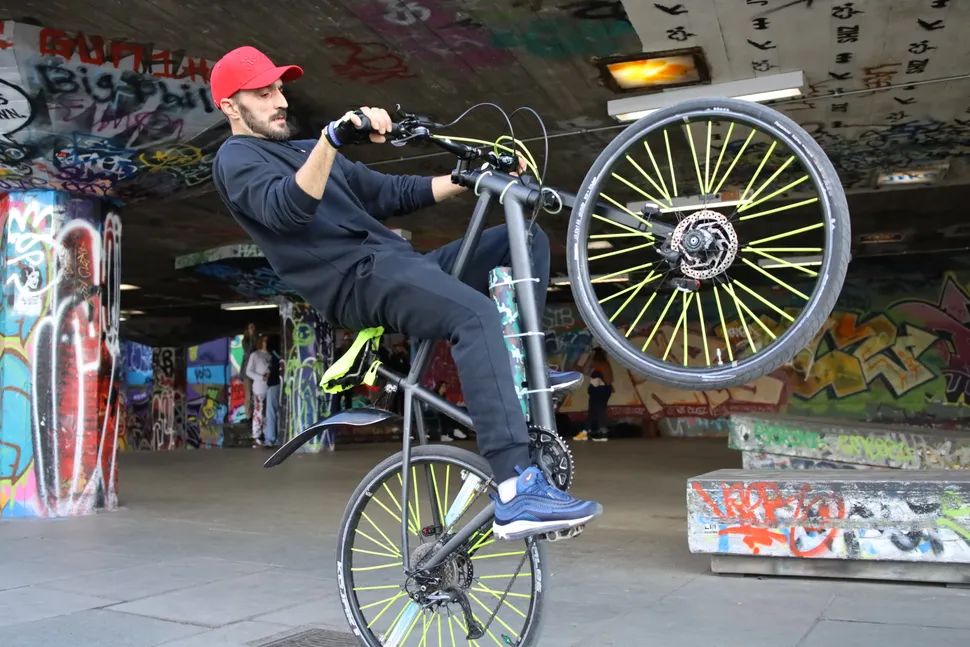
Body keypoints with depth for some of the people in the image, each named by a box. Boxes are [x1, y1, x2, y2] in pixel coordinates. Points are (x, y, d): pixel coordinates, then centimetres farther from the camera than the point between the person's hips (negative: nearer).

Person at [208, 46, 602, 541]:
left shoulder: (305, 151, 30)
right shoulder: (236, 158, 4)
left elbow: (392, 194, 23)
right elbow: (287, 207, -20)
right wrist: (334, 135, -34)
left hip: (399, 264, 9)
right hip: (358, 279, -9)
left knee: (526, 237, 7)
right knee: (476, 314, -34)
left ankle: (520, 373, 5)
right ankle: (517, 494, -40)